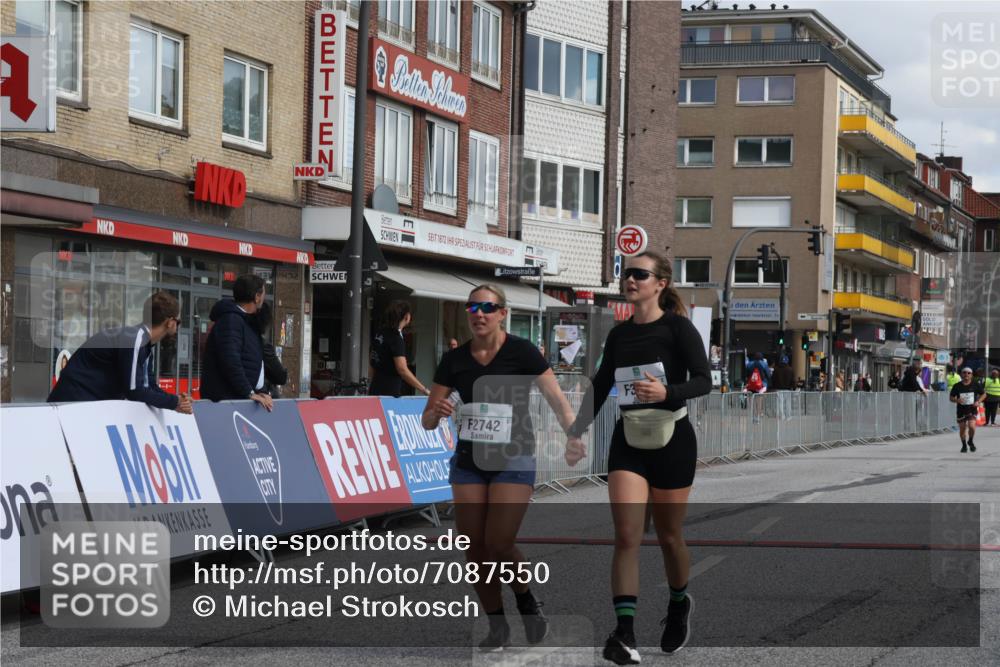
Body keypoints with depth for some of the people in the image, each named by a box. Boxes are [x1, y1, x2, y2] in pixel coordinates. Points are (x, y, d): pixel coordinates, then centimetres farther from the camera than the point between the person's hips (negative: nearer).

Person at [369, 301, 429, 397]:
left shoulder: (380, 334, 11)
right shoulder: (396, 338, -15)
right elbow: (402, 370, -22)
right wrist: (425, 390, -22)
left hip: (376, 390, 9)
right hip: (388, 393, -9)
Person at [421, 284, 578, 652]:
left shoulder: (521, 352, -8)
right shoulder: (454, 359, 2)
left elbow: (556, 398, -12)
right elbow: (427, 421, 5)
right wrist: (436, 411, -19)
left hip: (513, 460, -4)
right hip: (468, 461, 4)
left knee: (498, 544, -13)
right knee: (473, 546, 2)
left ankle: (526, 600, 16)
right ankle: (497, 625, 17)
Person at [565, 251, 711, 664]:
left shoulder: (678, 328, -7)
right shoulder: (619, 335, 8)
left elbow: (704, 381, -13)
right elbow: (600, 387, 18)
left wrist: (667, 392, -31)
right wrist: (577, 432, 13)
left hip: (671, 440, -3)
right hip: (628, 441, 4)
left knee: (668, 535, 8)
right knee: (626, 535, -10)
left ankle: (679, 604, 37)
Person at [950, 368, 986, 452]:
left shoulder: (976, 384, 0)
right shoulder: (957, 386, -1)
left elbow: (983, 394, 11)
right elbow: (951, 398, 5)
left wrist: (978, 402, -7)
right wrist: (957, 400, -17)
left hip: (972, 409, -1)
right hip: (961, 410, 1)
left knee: (971, 426, -20)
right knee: (962, 429, 7)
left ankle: (970, 441, 9)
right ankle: (964, 445, 31)